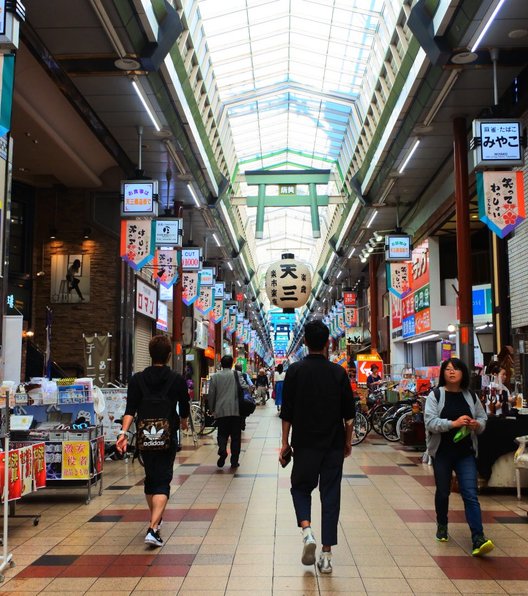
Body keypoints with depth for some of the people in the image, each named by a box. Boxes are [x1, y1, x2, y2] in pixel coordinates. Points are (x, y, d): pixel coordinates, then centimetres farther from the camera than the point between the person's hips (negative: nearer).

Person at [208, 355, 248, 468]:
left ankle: (222, 450, -17)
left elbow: (211, 394, 5)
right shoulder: (237, 374, 0)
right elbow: (245, 388, -11)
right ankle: (234, 461, 7)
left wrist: (212, 409, 16)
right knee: (235, 436, 7)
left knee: (222, 434, 11)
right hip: (236, 411, -1)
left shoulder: (215, 376, 4)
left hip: (221, 411, 1)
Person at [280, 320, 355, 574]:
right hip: (334, 445, 1)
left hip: (305, 443, -1)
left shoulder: (295, 370, -5)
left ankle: (307, 530, -8)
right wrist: (348, 441, 15)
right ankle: (326, 555, 8)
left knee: (300, 487, 16)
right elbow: (349, 414, 2)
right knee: (330, 496, 7)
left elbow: (286, 412, -4)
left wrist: (285, 442, 4)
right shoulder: (338, 372, -1)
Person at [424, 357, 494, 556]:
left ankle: (478, 539, -10)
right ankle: (442, 526, 36)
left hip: (466, 452, 1)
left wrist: (477, 425, -10)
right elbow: (430, 422, -15)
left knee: (470, 494, -8)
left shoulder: (471, 396, 5)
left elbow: (483, 418, 14)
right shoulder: (435, 395, -5)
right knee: (443, 493, 13)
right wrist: (453, 423, -27)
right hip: (442, 452, -1)